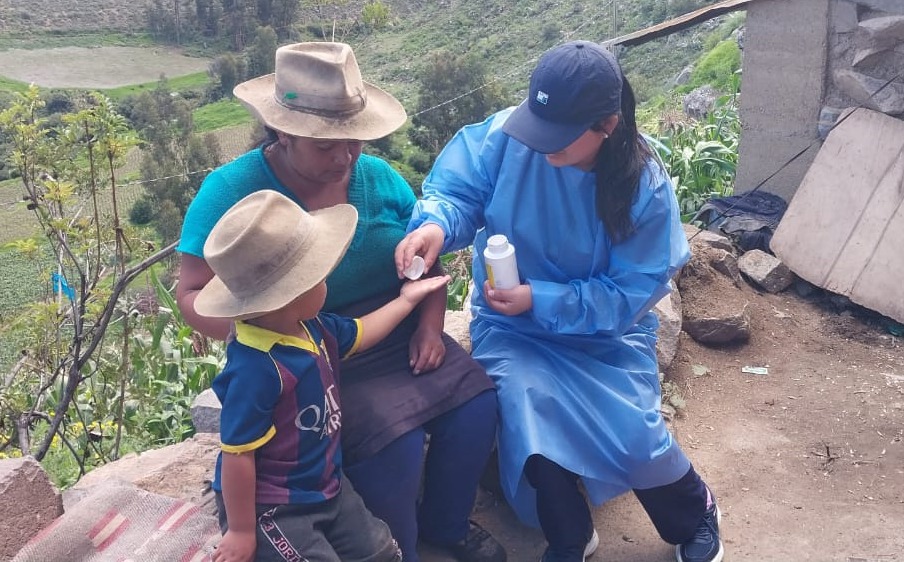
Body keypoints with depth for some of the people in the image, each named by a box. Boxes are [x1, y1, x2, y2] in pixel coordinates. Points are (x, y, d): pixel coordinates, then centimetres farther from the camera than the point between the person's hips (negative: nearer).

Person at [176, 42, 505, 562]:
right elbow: (194, 293, -12)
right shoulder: (232, 191, -13)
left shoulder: (378, 176, 0)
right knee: (395, 442, -26)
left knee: (477, 403, -13)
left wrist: (430, 326, -7)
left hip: (399, 339, 5)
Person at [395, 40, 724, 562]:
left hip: (606, 329, -1)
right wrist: (434, 224, -39)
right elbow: (456, 189, -14)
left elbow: (630, 293, -17)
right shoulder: (506, 134, -16)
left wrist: (540, 300, -27)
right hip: (513, 326, 1)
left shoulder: (645, 184, -18)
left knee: (632, 432, -18)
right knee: (529, 415, -26)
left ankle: (695, 513, 21)